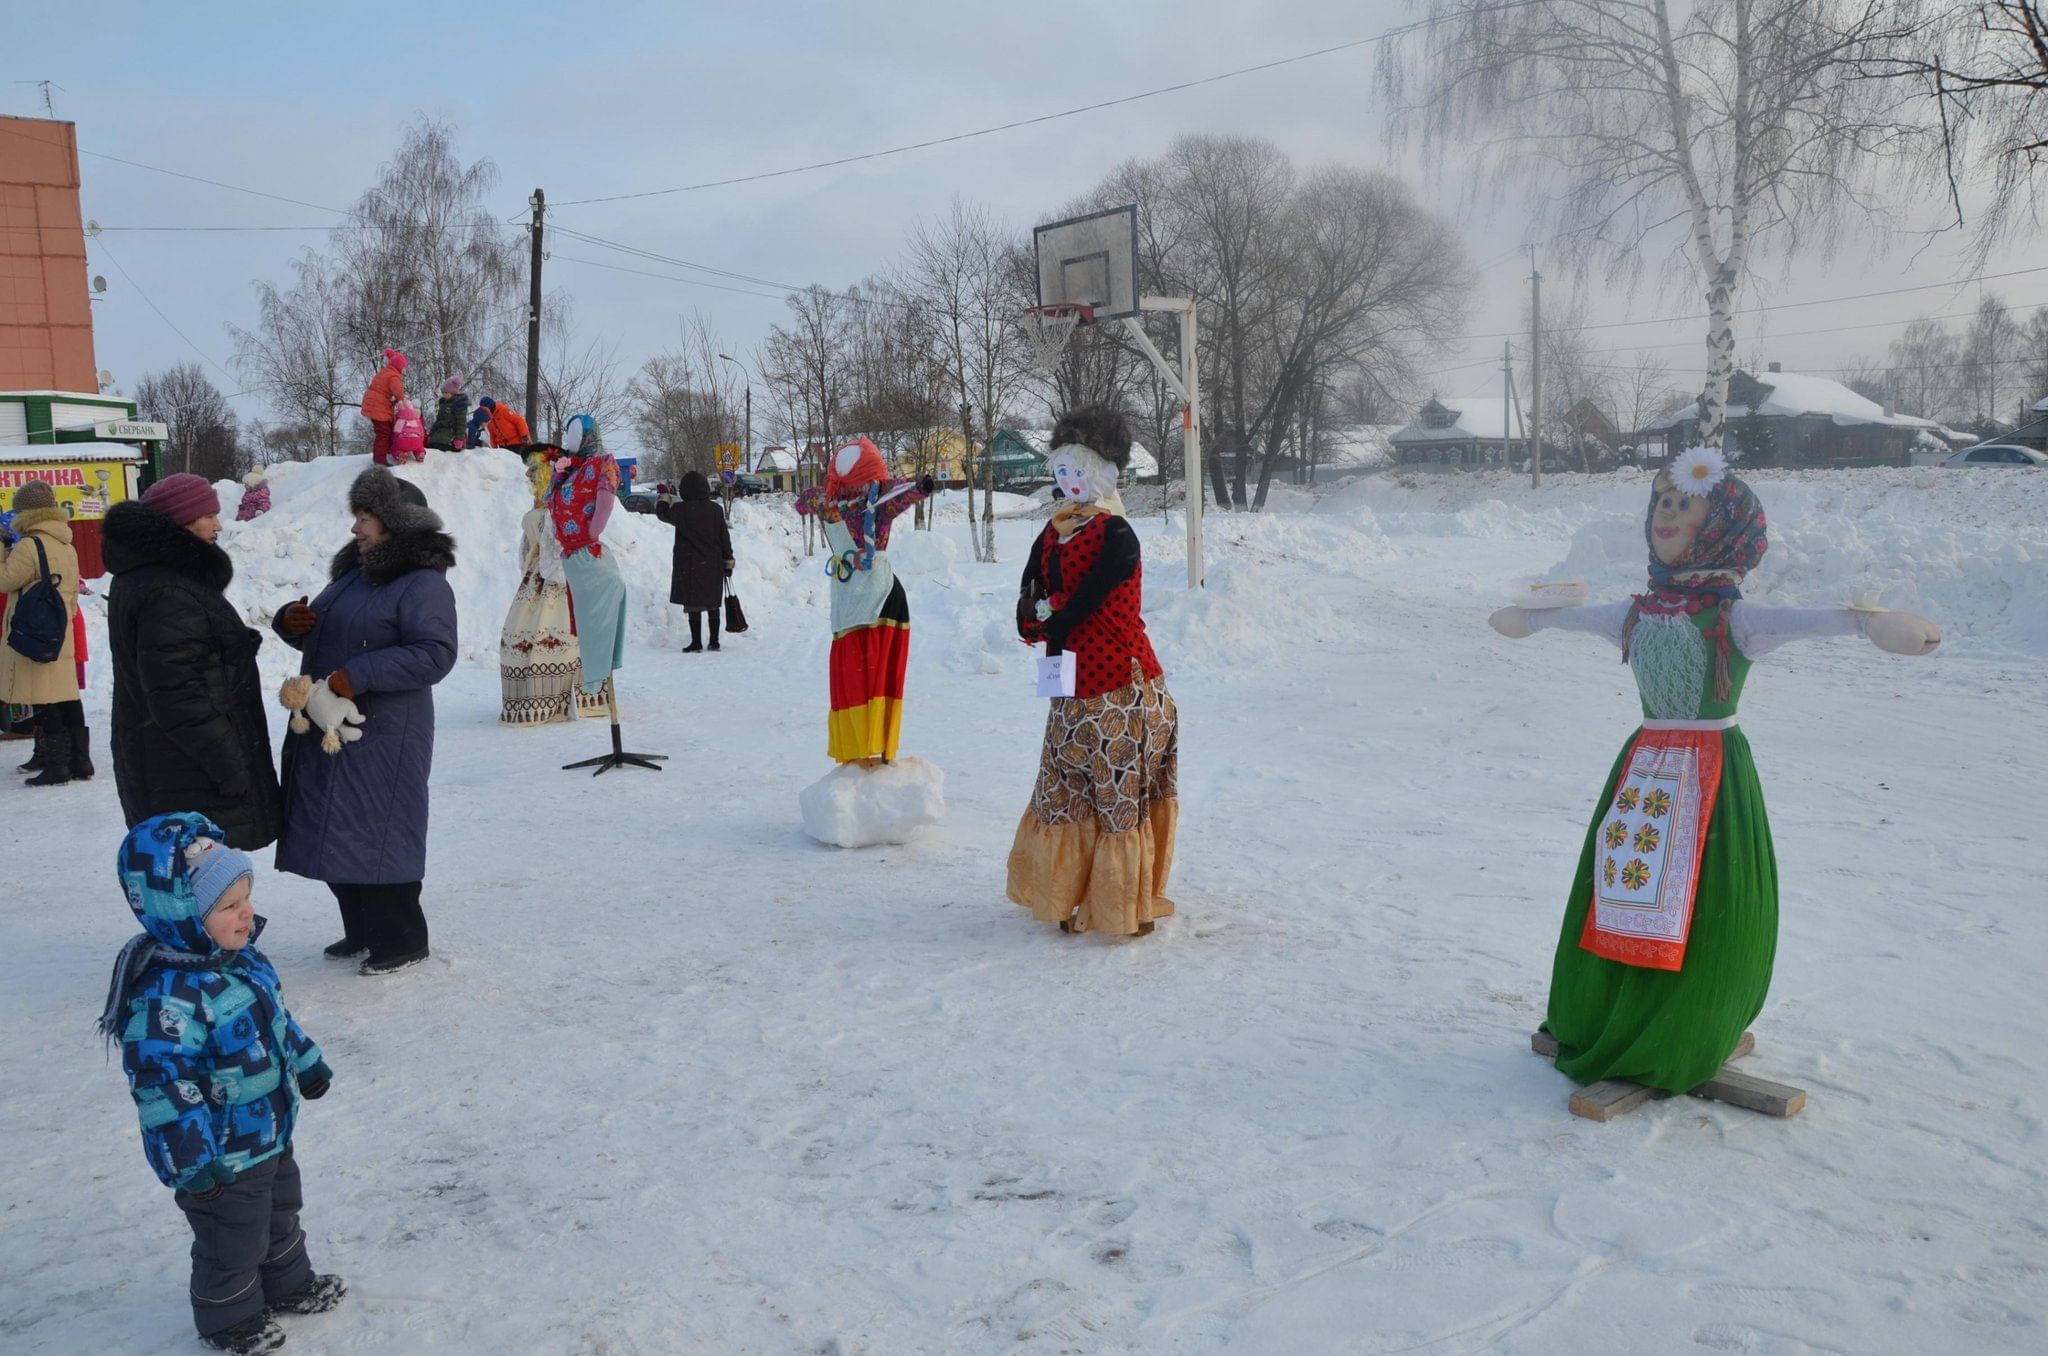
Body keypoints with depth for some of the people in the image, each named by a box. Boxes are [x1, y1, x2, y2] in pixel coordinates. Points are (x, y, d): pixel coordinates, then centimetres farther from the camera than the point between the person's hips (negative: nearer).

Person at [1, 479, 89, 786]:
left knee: (44, 702, -4)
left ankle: (55, 764, -3)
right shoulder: (68, 548, 12)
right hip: (62, 634, 7)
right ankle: (79, 759, 14)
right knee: (67, 697, 11)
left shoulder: (29, 546, -13)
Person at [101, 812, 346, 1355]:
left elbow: (276, 1018, 14)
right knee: (232, 1243, 14)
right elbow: (161, 1081, -32)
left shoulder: (243, 958, -3)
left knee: (281, 1215, 28)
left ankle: (288, 1285, 50)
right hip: (223, 1158, -9)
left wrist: (307, 1062, 24)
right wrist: (192, 1163, -29)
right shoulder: (169, 994, -33)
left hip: (271, 1135, 9)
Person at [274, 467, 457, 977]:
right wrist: (291, 622, 1)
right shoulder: (352, 574, 16)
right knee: (336, 835, 15)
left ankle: (401, 940, 10)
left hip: (382, 738, -9)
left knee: (376, 837, -5)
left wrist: (359, 676, -28)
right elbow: (318, 636, 24)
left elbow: (435, 655, -24)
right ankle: (361, 931, 30)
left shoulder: (423, 582, -13)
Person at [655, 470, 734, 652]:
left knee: (693, 604, 0)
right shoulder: (716, 509, -2)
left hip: (690, 565, -4)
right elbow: (725, 536, 2)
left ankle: (696, 643, 0)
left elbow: (662, 513, 8)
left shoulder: (680, 510, -10)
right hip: (713, 564, 4)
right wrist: (728, 560, 10)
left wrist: (663, 500, 30)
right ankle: (714, 641, 16)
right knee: (712, 603, 12)